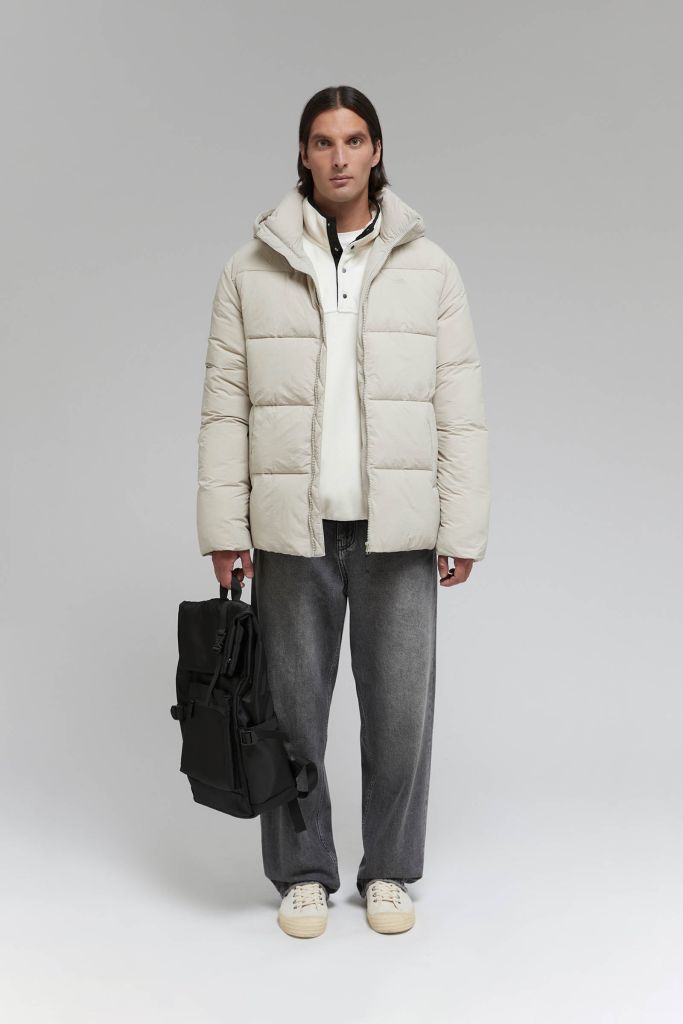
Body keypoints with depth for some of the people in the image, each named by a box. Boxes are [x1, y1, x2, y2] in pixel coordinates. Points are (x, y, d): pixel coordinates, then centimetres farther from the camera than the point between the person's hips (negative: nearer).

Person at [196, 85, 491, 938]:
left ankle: (389, 873, 24)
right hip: (293, 531, 0)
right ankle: (303, 874, 24)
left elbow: (459, 411, 3)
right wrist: (225, 531, -3)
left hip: (397, 532, 1)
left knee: (401, 708, 5)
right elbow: (225, 410, 2)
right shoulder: (252, 272, 4)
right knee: (293, 708, 7)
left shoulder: (429, 269, 5)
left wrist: (463, 530, -2)